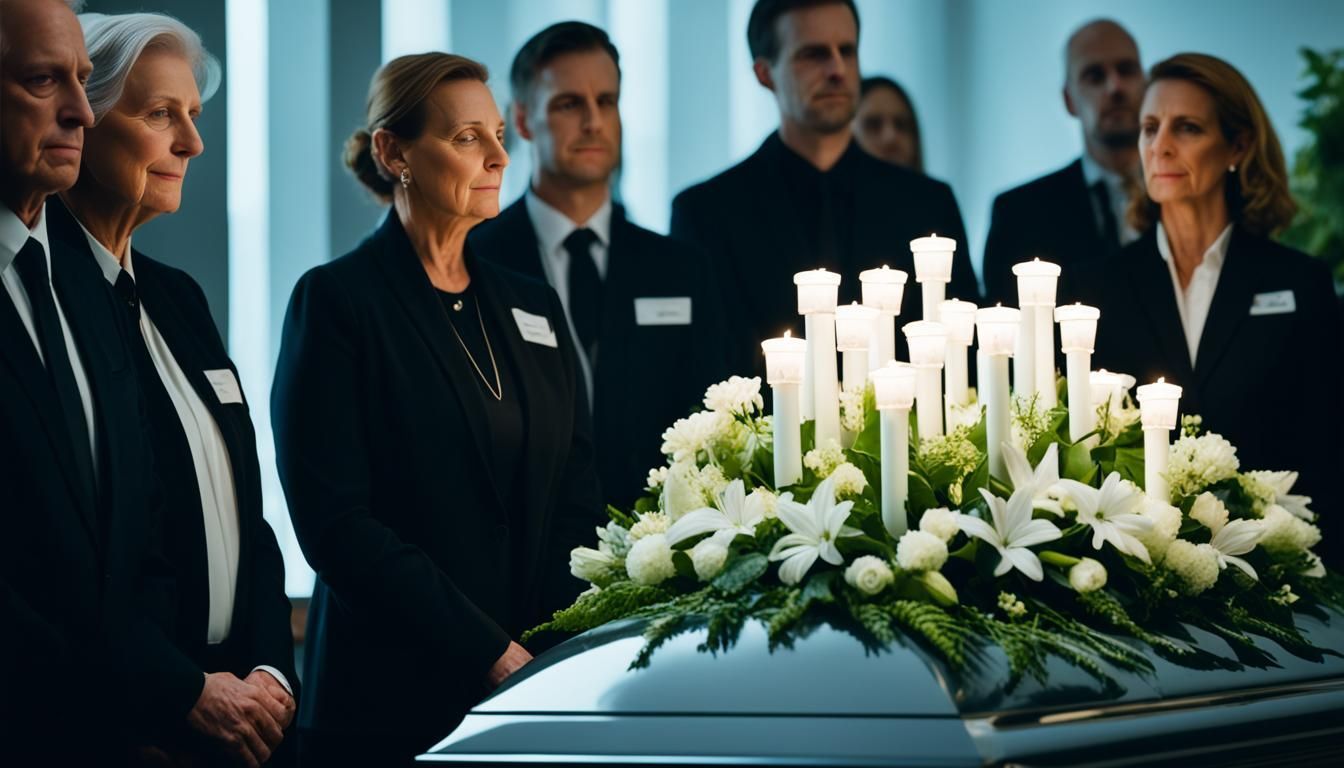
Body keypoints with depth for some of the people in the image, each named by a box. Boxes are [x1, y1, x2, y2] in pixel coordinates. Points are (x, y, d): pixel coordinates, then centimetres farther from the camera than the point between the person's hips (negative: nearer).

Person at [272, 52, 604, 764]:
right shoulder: (335, 300, -5)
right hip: (391, 702, -5)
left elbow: (575, 501, 11)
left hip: (540, 682, 5)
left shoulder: (533, 306, 13)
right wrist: (491, 652, -18)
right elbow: (334, 519, -13)